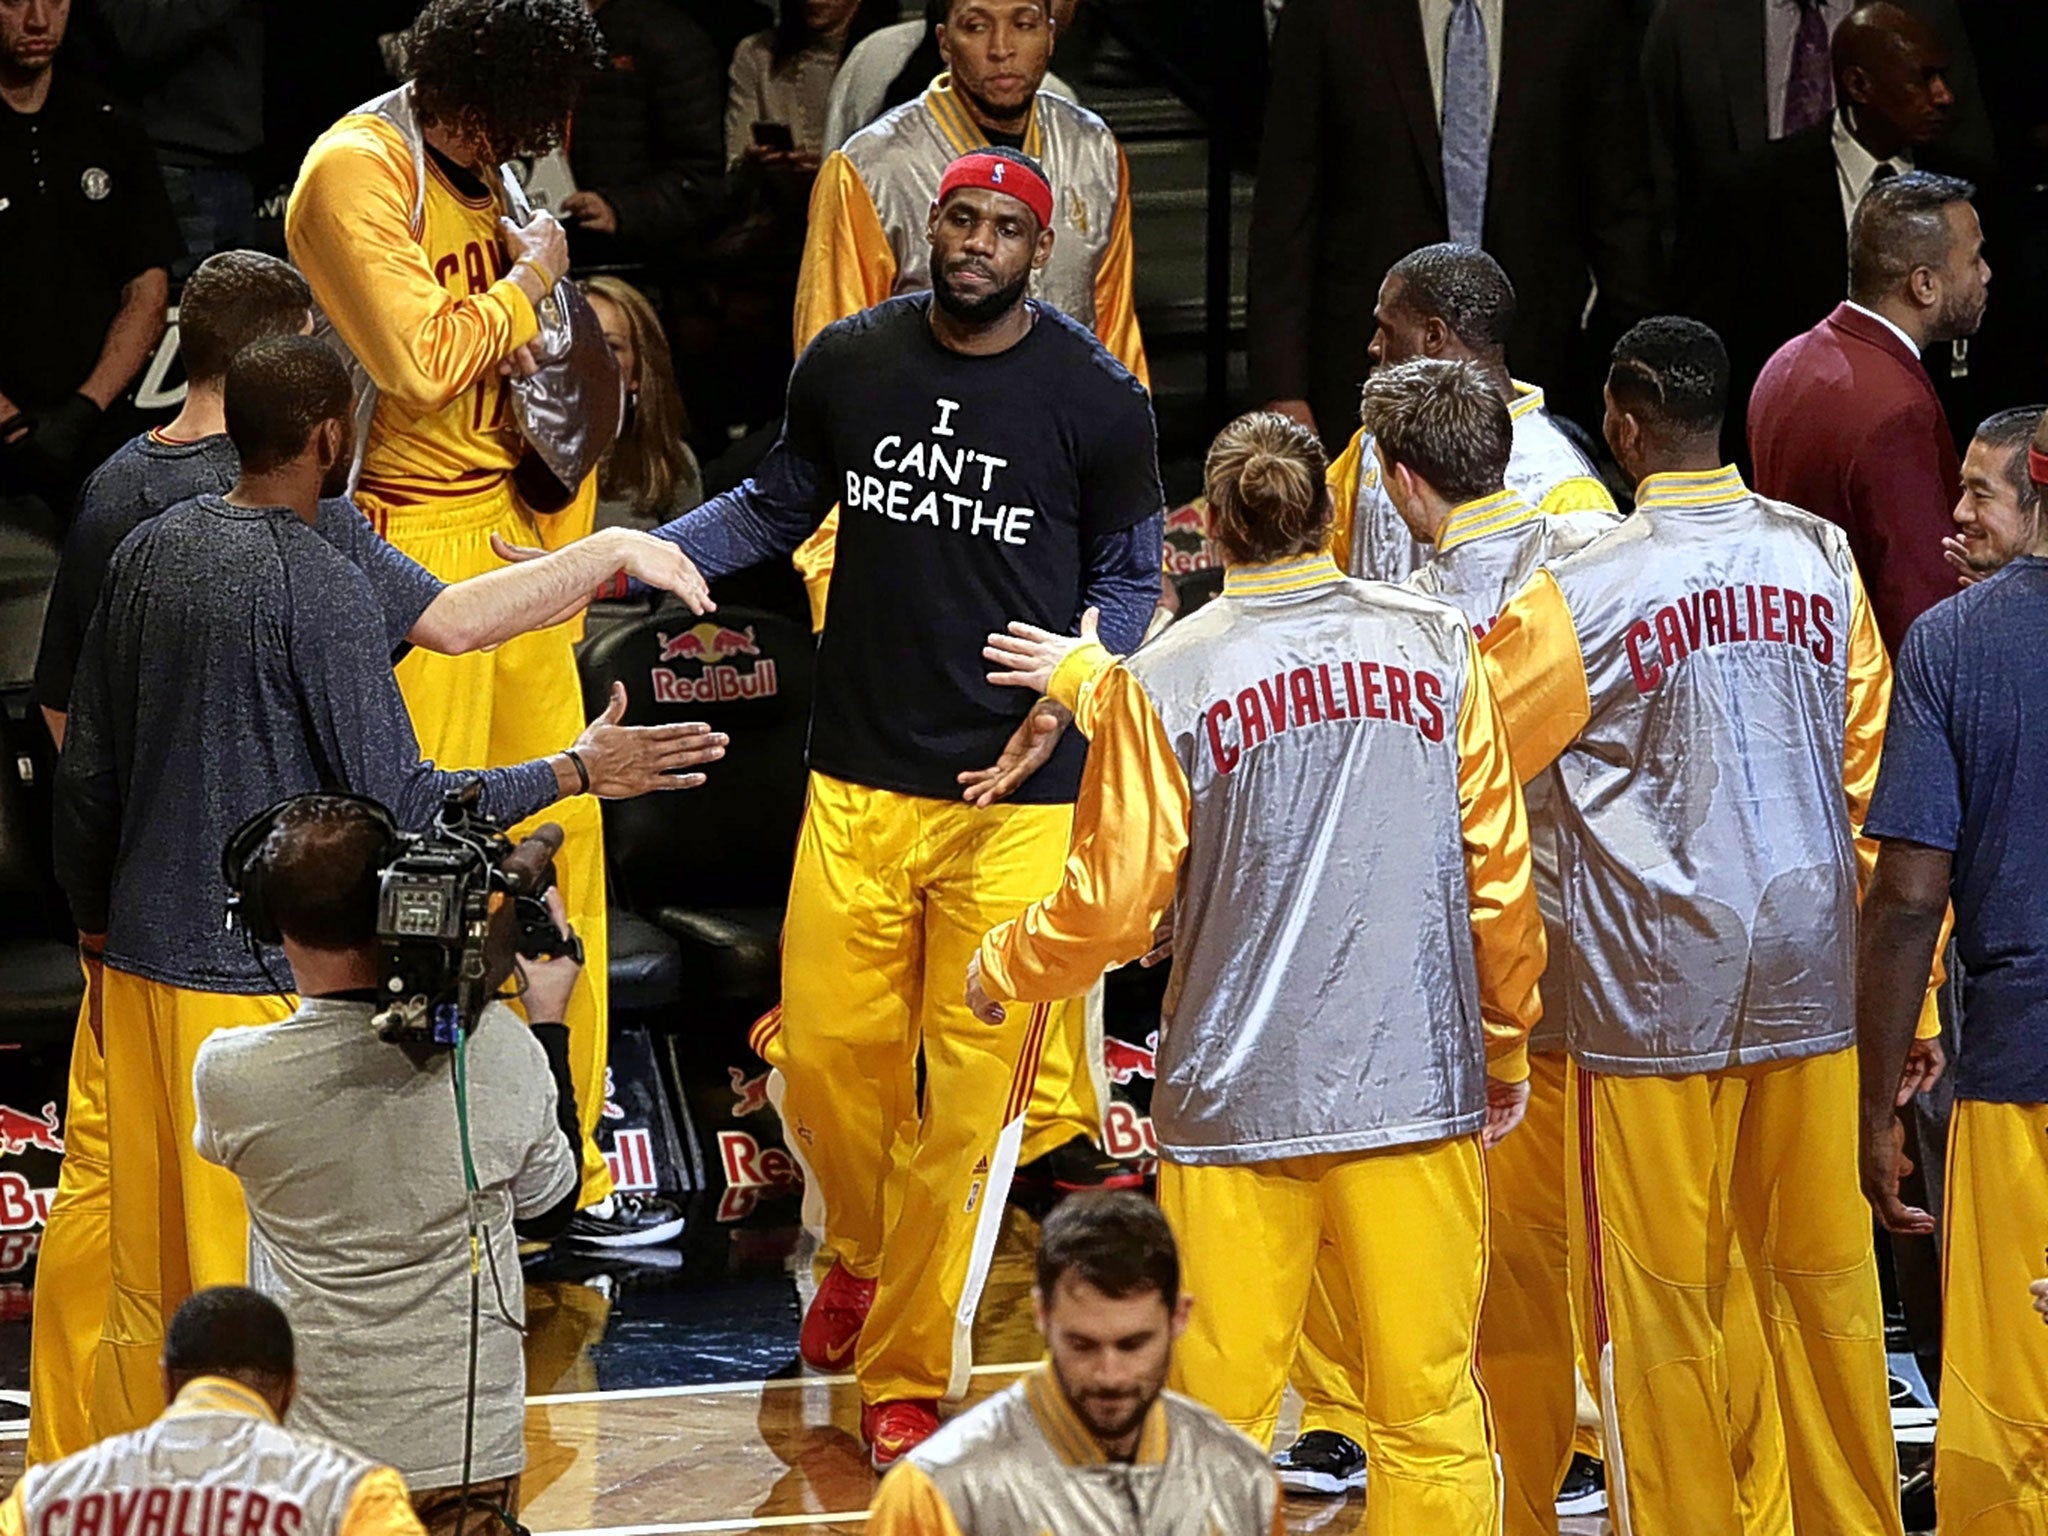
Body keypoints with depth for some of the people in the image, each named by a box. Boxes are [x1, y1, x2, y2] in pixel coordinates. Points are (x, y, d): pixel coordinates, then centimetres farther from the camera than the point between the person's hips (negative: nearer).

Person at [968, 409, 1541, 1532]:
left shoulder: (1163, 683, -6)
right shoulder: (1439, 647, 2)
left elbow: (1111, 907, -2)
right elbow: (1500, 873, 6)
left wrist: (996, 973, 18)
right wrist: (1505, 1048, 19)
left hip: (1239, 1094, -2)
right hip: (1419, 1088, 2)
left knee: (1218, 1429, 6)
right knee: (1429, 1415, 7)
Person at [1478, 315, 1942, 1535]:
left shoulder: (1579, 596, -12)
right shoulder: (1821, 558, 1)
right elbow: (1876, 776, 6)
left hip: (1656, 993, -4)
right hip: (1814, 978, 4)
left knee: (1660, 1296, 5)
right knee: (1824, 1274, 13)